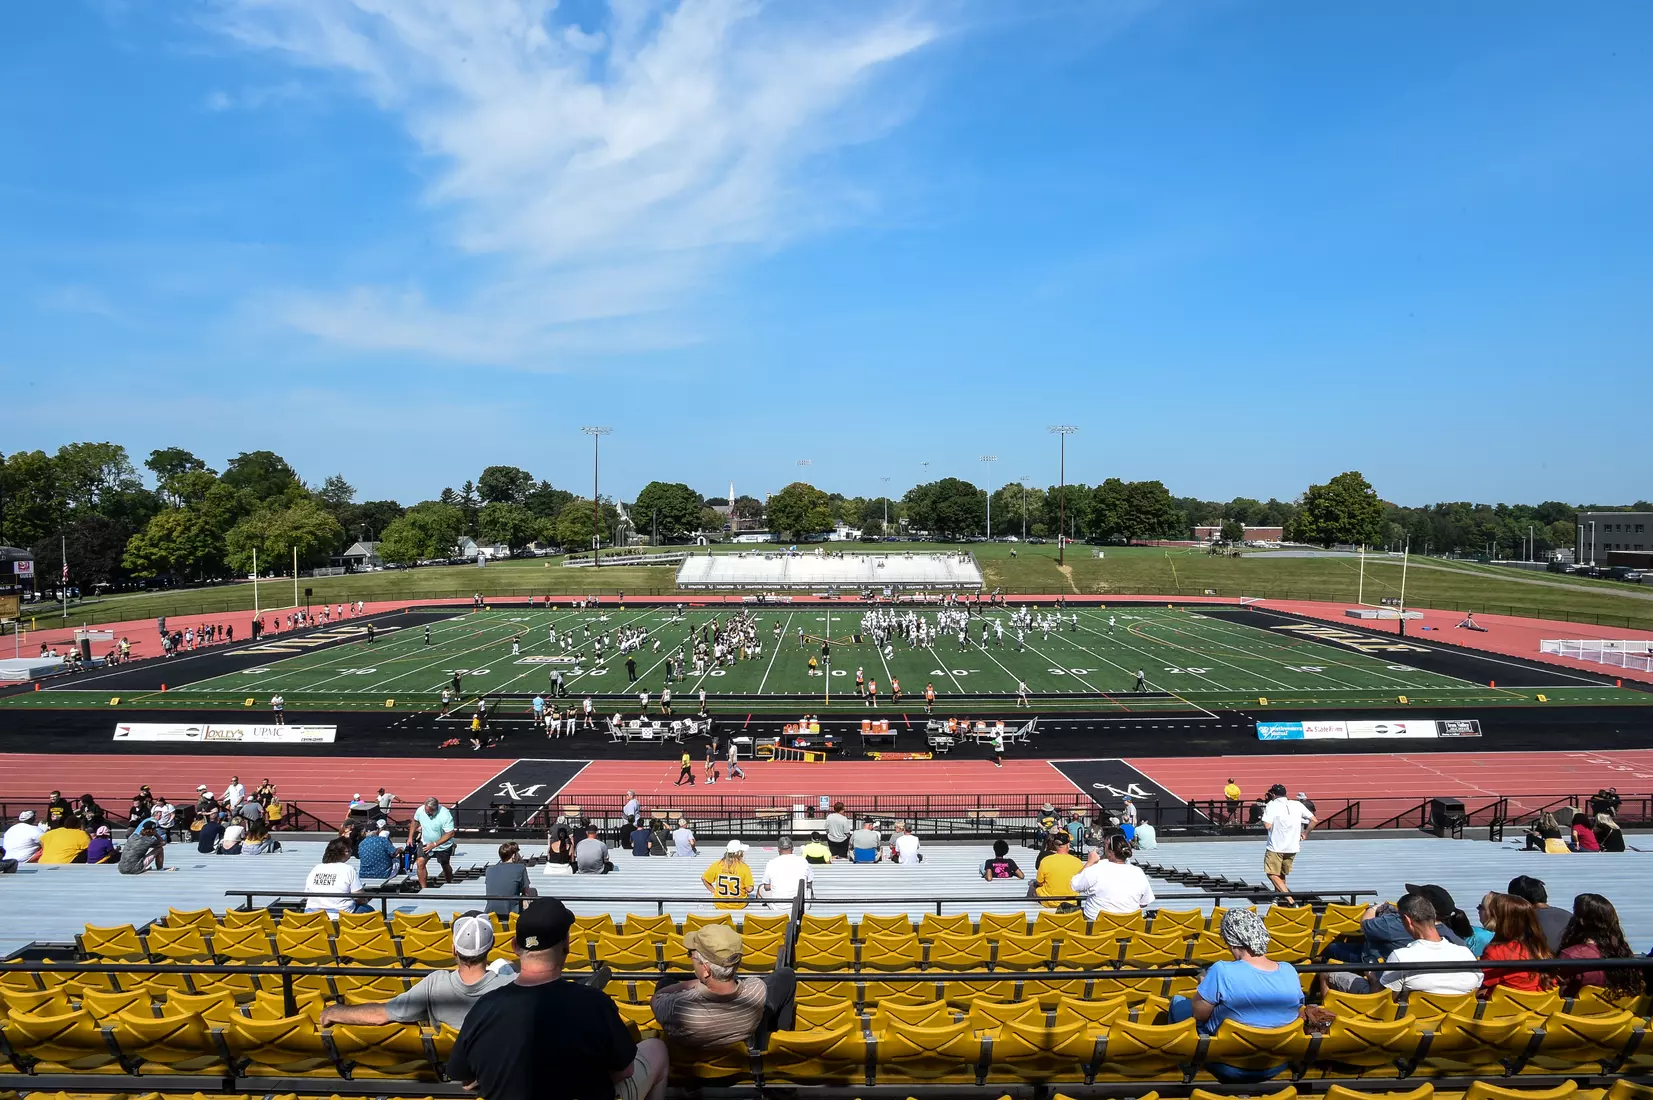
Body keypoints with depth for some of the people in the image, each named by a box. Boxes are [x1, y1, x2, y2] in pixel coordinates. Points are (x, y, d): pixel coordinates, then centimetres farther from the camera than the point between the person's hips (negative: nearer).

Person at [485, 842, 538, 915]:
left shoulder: (489, 869, 7)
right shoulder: (520, 868, -5)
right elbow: (526, 892, 3)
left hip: (491, 913, 5)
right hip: (511, 913, -5)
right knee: (532, 892, 21)